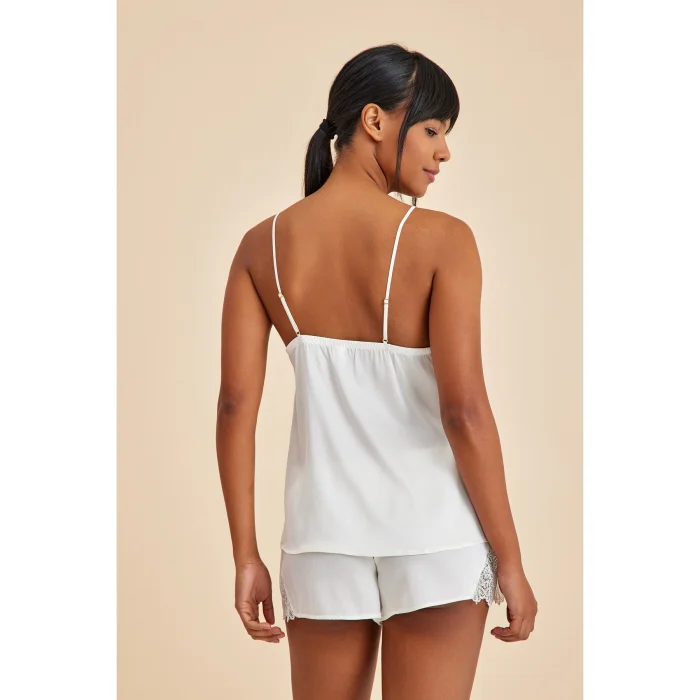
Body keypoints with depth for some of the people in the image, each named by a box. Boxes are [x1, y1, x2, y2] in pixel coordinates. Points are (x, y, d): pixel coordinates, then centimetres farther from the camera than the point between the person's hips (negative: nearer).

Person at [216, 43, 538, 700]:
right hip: (433, 538, -3)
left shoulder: (263, 245, 1)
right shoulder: (440, 239, -11)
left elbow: (236, 406, -2)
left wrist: (246, 556, 4)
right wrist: (510, 561, -7)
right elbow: (464, 411, -15)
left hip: (323, 532, 4)